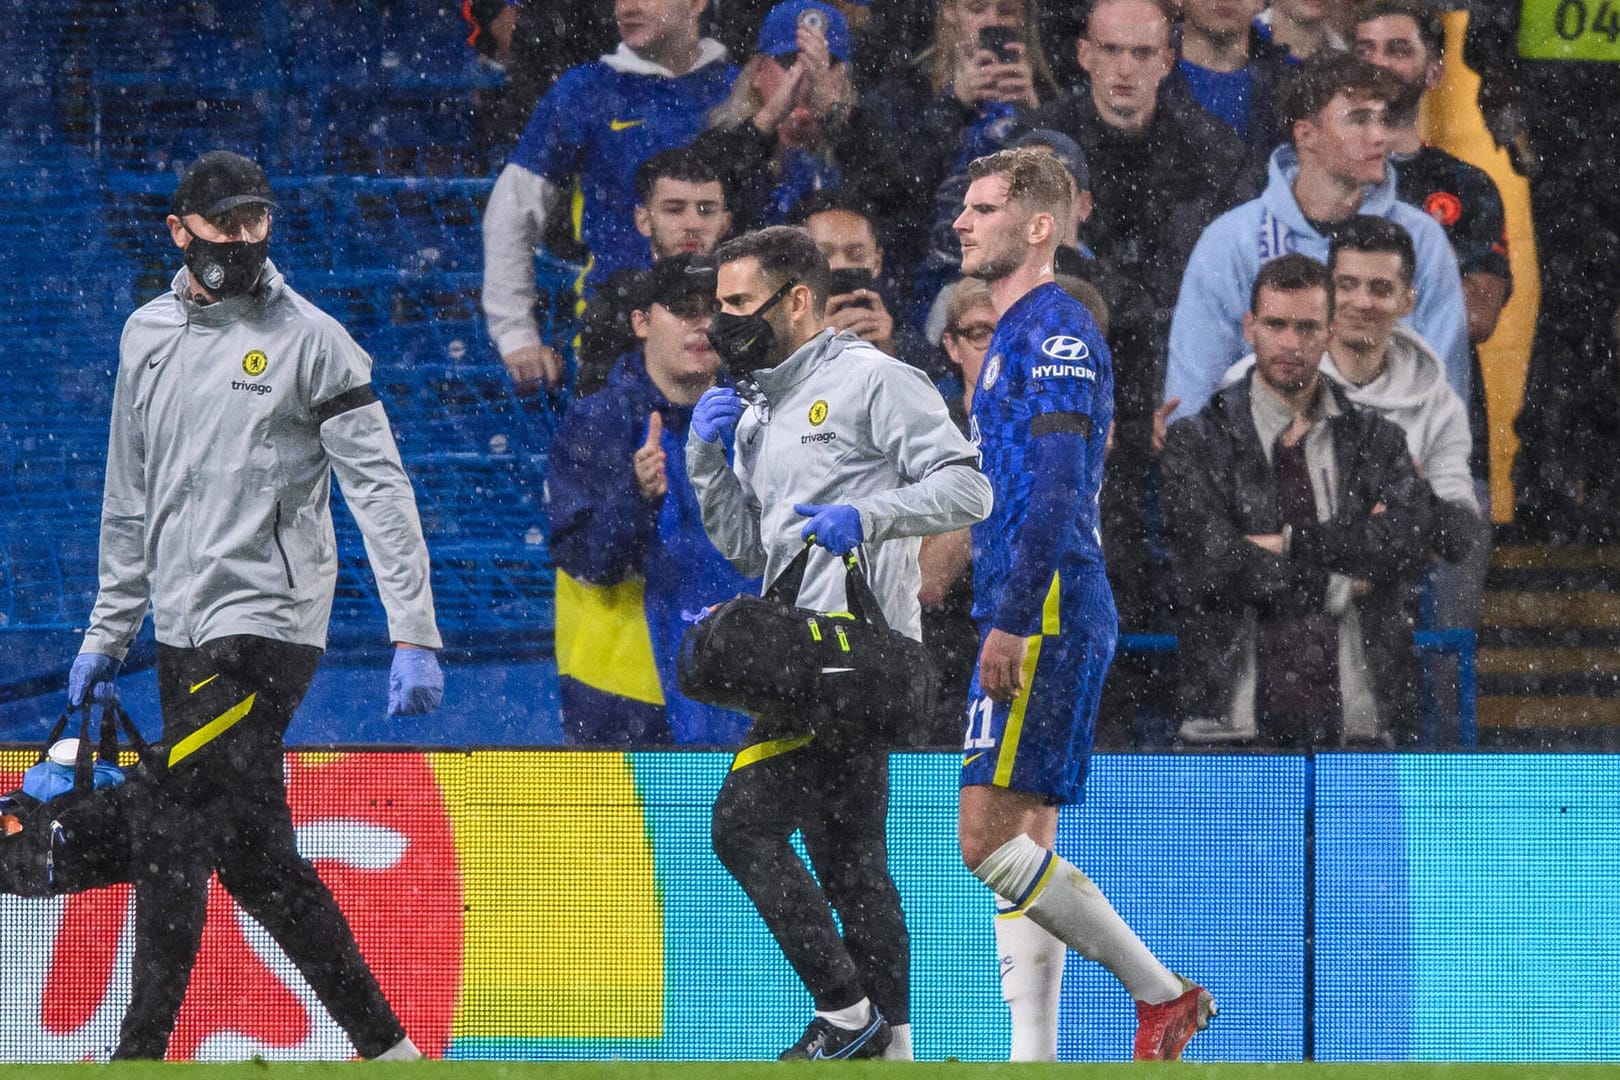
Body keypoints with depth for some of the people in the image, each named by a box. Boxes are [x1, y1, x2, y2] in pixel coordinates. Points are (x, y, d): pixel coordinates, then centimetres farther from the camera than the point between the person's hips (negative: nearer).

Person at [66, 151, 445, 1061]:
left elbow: (382, 490, -9)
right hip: (186, 636, 7)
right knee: (251, 850, 8)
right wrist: (110, 631, 20)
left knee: (174, 836, -13)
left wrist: (416, 637, -15)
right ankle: (384, 1046, 15)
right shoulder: (148, 337, 13)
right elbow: (131, 501, 21)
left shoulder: (311, 340, -6)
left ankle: (141, 1056, -10)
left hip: (268, 625, -7)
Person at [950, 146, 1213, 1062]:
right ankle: (1034, 1060, 6)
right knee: (1023, 846, 7)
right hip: (1040, 622, 10)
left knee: (989, 840, -13)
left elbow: (1055, 493, -20)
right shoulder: (1017, 336, 21)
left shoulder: (1057, 331, -11)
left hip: (1047, 618, -10)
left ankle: (1163, 992, -9)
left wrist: (1009, 620, -23)